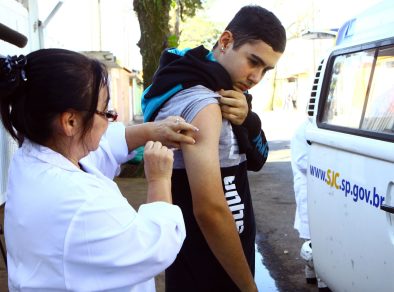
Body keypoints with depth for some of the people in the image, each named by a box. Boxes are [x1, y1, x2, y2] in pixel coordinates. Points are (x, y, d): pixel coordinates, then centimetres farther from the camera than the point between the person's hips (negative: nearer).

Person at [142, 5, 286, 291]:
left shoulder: (217, 93, 5)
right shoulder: (199, 102, -25)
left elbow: (256, 160, 7)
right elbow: (209, 210, -31)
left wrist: (247, 121, -14)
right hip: (204, 269, -9)